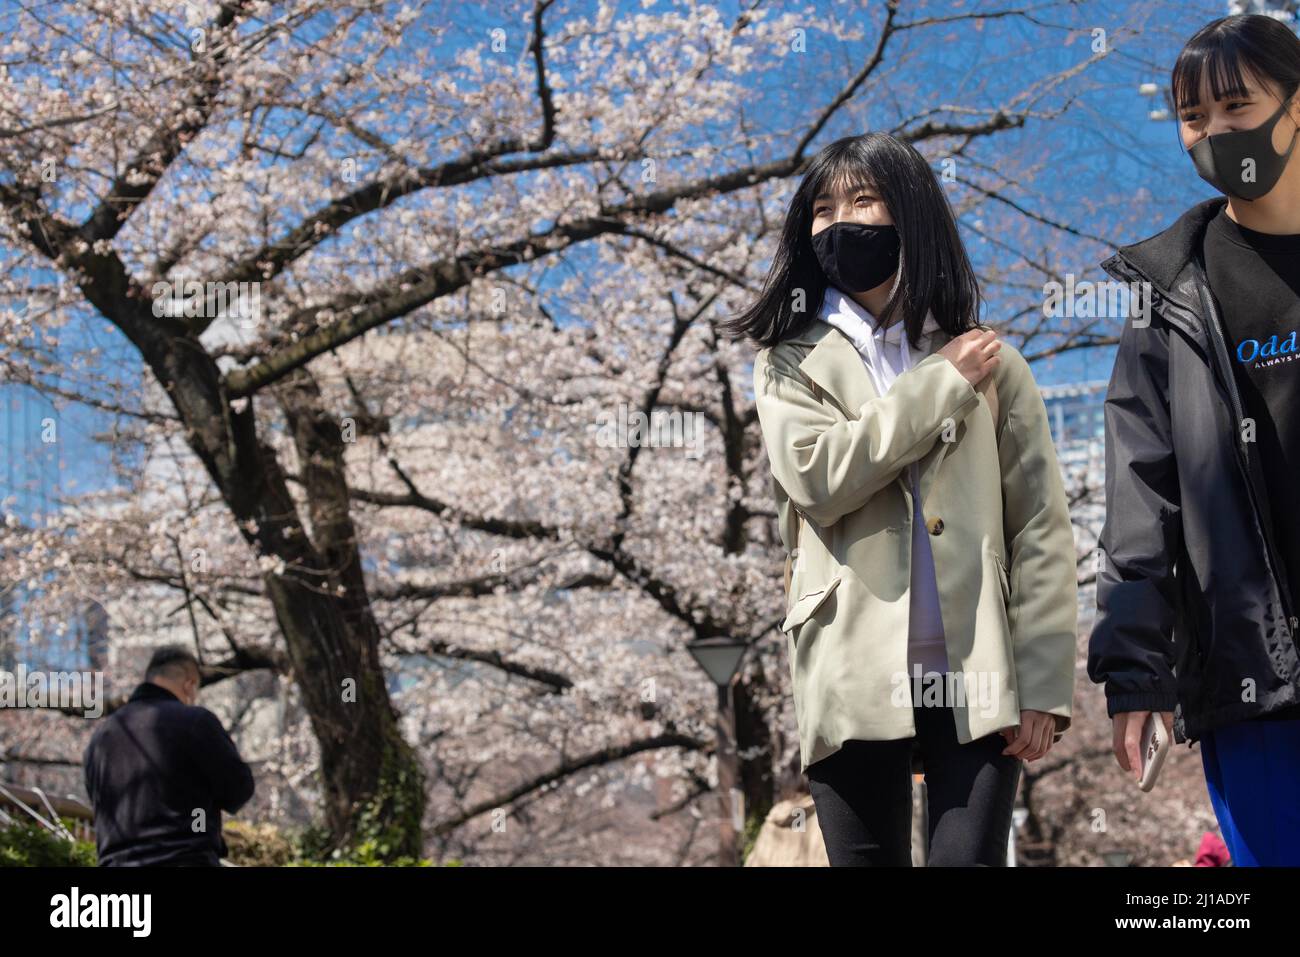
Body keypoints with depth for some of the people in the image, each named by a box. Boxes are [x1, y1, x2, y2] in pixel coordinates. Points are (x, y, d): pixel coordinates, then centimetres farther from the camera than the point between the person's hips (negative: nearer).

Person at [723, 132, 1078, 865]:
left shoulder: (989, 361, 8)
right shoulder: (793, 363, 10)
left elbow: (1041, 528, 2)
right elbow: (816, 475, -11)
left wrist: (1043, 686, -7)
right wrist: (941, 385, -7)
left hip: (976, 678, -1)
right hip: (855, 682, 1)